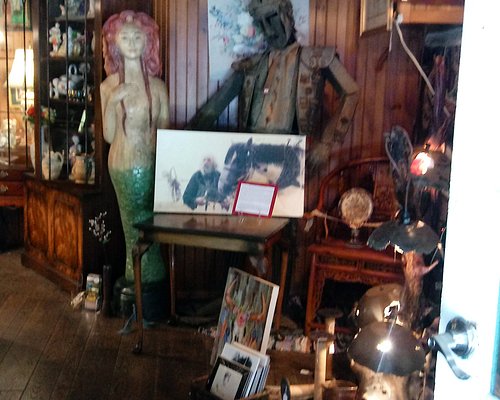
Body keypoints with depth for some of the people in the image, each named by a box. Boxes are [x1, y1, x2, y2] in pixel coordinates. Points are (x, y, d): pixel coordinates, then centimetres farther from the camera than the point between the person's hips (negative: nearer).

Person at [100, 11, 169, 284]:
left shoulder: (157, 85, 4)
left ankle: (150, 284, 18)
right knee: (134, 227, 4)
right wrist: (111, 101, -14)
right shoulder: (108, 86, 1)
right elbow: (109, 136, 0)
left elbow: (165, 130, 9)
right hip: (123, 165, -1)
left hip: (153, 164, 1)